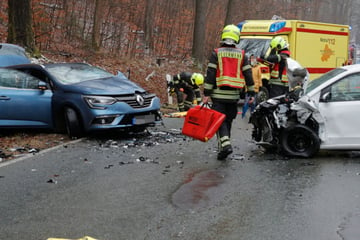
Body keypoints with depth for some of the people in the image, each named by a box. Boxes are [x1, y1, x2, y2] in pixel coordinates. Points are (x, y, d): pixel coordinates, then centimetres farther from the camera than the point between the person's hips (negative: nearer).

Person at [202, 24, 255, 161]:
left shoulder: (216, 53, -3)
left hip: (219, 94, -3)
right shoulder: (242, 55, 5)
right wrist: (251, 93, 9)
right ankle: (222, 148, 18)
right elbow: (248, 74, 4)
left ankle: (225, 144, -20)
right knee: (228, 121, 13)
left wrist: (206, 93, -6)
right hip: (234, 95, 3)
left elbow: (210, 74, -7)